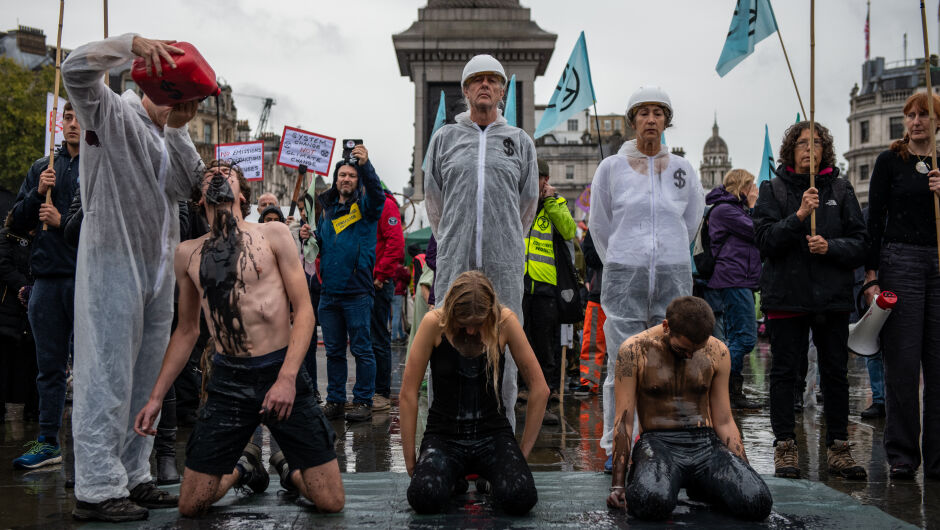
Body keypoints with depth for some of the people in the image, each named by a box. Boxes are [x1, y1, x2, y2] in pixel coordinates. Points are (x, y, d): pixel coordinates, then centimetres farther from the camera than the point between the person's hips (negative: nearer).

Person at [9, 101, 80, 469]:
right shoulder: (42, 169, 15)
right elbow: (17, 224, 12)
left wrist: (63, 222, -13)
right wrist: (37, 194, -4)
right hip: (47, 277, 5)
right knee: (50, 366, 9)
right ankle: (47, 442, 16)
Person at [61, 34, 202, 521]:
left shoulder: (169, 135, 17)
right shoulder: (112, 115, -4)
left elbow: (191, 186, 4)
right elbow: (76, 69, -21)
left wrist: (177, 131, -5)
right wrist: (133, 43, -22)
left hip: (157, 271, 8)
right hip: (113, 266, -8)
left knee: (145, 380, 11)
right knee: (108, 376, -7)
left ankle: (132, 477, 19)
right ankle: (96, 489, -2)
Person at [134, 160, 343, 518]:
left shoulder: (273, 235, 1)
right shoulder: (188, 253, 9)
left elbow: (304, 310, -3)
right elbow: (187, 330, 18)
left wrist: (287, 378, -15)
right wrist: (156, 397, 14)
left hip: (281, 372, -2)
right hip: (227, 381, 2)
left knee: (331, 502, -3)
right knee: (190, 507, 2)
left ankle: (289, 468, 30)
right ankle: (243, 467, 32)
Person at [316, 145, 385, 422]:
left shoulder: (365, 206, 2)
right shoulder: (327, 210, 16)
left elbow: (376, 193, -21)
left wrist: (366, 165, -36)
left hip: (357, 292, -5)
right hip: (329, 293, 5)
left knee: (362, 349, -1)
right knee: (334, 351, 10)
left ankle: (363, 401, 6)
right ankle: (335, 400, 18)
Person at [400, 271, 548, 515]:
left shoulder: (505, 321, -9)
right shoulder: (434, 323, -12)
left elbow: (539, 389, -4)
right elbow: (408, 394, -8)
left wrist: (522, 452, -3)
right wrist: (410, 459, -7)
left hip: (492, 433, 0)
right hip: (444, 435, 0)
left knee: (520, 499, -28)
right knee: (425, 499, -30)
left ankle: (490, 476, 9)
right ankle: (453, 477, 7)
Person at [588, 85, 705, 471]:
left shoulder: (683, 170, 8)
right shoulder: (611, 168, 2)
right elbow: (599, 225, 11)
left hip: (674, 277, 2)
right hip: (624, 278, -2)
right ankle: (615, 447, 9)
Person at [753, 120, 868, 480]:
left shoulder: (840, 190, 9)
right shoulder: (773, 190, 5)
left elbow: (860, 242, 5)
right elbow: (766, 241, -7)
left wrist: (830, 247, -14)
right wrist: (798, 216, -20)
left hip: (833, 296, 2)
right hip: (786, 295, -1)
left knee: (835, 372, 5)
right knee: (784, 371, 1)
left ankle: (838, 448, 14)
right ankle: (785, 448, 9)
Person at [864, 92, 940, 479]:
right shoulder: (890, 161, 4)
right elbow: (875, 219, 0)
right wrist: (871, 276, -6)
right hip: (900, 261, -3)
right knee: (902, 362, -3)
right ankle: (902, 454, 6)